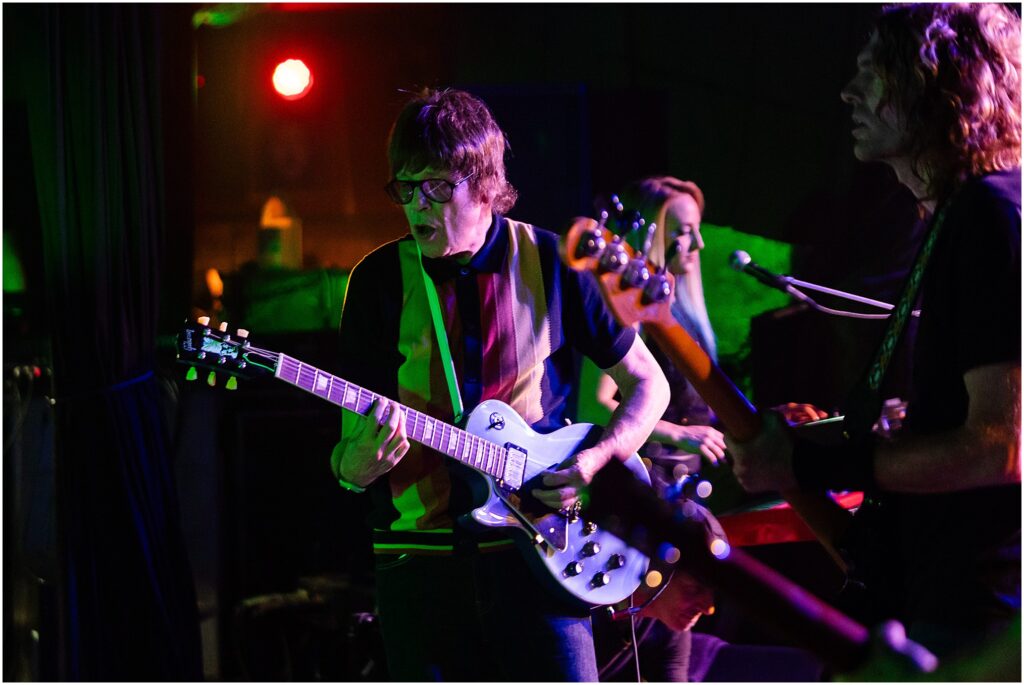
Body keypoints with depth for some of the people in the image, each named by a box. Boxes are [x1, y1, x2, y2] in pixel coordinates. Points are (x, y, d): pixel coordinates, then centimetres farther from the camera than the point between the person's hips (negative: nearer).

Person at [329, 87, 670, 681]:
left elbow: (648, 385, 9)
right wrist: (358, 462, -21)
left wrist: (597, 459, -8)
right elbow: (349, 456, 3)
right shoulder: (380, 280, 3)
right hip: (420, 559, 1)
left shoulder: (552, 263, 1)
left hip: (536, 547, -1)